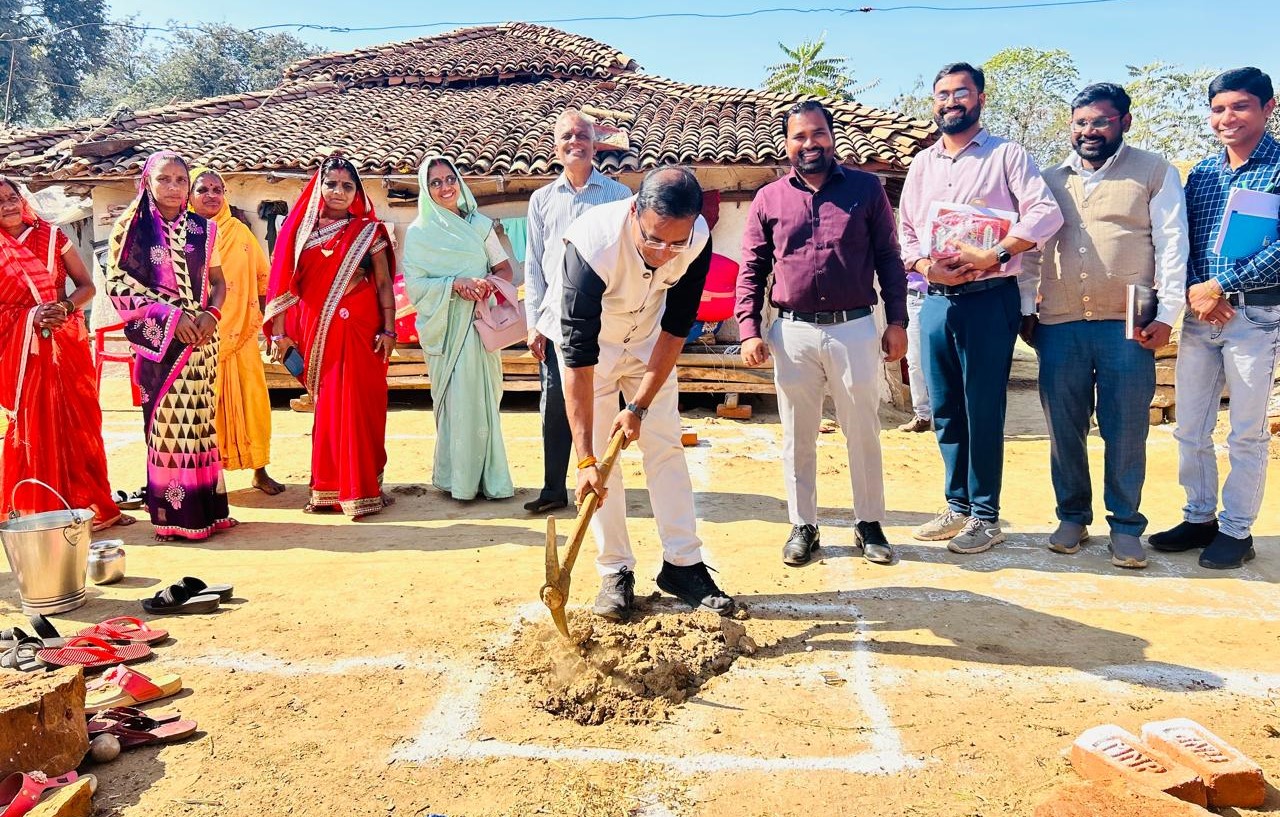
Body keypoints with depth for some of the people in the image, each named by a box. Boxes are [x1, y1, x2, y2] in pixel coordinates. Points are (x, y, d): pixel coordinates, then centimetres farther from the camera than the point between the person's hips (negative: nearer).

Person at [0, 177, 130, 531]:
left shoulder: (52, 236, 6)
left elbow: (86, 285, 4)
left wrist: (66, 307, -14)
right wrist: (33, 316, -16)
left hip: (68, 345, 1)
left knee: (79, 424, 4)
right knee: (33, 429, 2)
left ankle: (93, 505, 14)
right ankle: (38, 513, 10)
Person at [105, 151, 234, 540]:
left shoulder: (202, 229, 10)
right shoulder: (130, 227, 0)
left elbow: (218, 281, 13)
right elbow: (118, 282, -4)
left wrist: (211, 313, -8)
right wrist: (170, 314, -14)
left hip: (200, 337, 3)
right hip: (157, 339, -3)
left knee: (200, 417, 6)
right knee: (165, 420, -2)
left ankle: (207, 507, 13)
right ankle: (172, 513, 5)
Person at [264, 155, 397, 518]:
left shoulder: (369, 231, 3)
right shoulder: (302, 230, 8)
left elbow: (384, 283, 1)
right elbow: (287, 284, 7)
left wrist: (388, 329, -7)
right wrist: (281, 333, 3)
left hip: (358, 329, -2)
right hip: (317, 331, 2)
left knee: (358, 406, -3)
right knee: (326, 408, 8)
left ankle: (362, 490, 4)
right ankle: (328, 489, 16)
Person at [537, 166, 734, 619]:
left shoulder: (697, 240, -27)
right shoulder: (592, 246, -39)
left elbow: (676, 328, -15)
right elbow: (578, 359, -38)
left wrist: (640, 406, -19)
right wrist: (585, 459, -39)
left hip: (649, 340, 3)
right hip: (588, 342, -3)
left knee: (666, 446, 1)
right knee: (602, 456, -6)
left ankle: (683, 565, 7)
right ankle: (616, 572, 4)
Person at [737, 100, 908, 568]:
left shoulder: (866, 189, 5)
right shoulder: (768, 199, 7)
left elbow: (889, 259, 6)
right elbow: (751, 271, 7)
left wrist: (897, 321, 0)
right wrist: (749, 330, -2)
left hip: (855, 330, -1)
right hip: (793, 333, 1)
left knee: (863, 433, 8)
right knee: (797, 437, 8)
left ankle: (869, 525, 23)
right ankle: (802, 527, 22)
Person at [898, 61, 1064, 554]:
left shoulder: (1006, 156, 0)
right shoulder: (922, 164, 16)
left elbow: (1046, 214, -13)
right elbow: (906, 233, 14)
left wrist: (992, 256, -22)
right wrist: (927, 266, -6)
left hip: (989, 299, -5)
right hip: (936, 301, 5)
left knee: (983, 411, -2)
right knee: (945, 410, 10)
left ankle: (985, 517, 9)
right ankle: (958, 505, 23)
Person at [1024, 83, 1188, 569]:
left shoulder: (1155, 173, 6)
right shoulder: (1051, 181, 15)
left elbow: (1172, 245, 1)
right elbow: (1030, 250, 17)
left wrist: (1166, 314, -7)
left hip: (1126, 325, -3)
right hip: (1059, 325, 3)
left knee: (1125, 430, 1)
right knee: (1063, 427, 7)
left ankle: (1126, 525, 14)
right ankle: (1072, 516, 20)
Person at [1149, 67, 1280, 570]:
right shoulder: (1201, 173, 11)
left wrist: (1221, 287, -16)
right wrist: (1193, 290, -8)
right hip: (1198, 313, 5)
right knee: (1190, 428, 10)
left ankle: (1236, 530, 15)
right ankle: (1199, 517, 24)